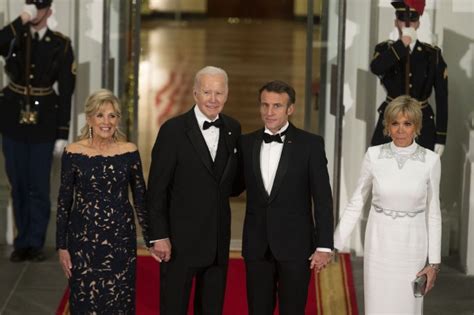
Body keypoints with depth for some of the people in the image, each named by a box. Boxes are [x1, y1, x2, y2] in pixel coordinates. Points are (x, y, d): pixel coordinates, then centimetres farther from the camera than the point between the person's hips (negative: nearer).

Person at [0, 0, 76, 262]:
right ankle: (22, 243, 17)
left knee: (39, 186, 1)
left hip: (43, 124, -2)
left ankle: (35, 243, 12)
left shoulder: (61, 45, -1)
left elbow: (66, 91, -2)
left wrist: (62, 133, -4)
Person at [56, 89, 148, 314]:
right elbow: (64, 202, 0)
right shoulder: (73, 153, -5)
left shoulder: (129, 152, -1)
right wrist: (62, 246, -1)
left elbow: (141, 199, 5)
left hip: (121, 238, 1)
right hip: (84, 238, -1)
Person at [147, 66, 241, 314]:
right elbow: (157, 188, -11)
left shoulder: (233, 129, 5)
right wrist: (159, 236, -14)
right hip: (180, 239, -5)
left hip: (218, 240, 5)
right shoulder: (174, 130, -10)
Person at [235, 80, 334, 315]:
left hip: (295, 245, -3)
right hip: (257, 246, 3)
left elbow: (323, 199, -5)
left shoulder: (310, 144, -4)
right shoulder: (246, 143, 6)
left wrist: (324, 246, -8)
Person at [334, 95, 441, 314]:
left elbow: (433, 213, 0)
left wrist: (434, 262, -2)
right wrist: (334, 245, -3)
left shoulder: (430, 160, -6)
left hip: (412, 247, 0)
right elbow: (355, 204, 2)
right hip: (379, 246, 0)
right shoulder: (374, 155, -5)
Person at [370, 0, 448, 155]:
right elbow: (376, 68, -22)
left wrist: (441, 138, -1)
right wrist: (403, 43, -24)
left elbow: (442, 99, 3)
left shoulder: (433, 55, 3)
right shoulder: (385, 49, 3)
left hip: (422, 125, 0)